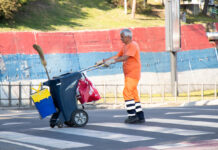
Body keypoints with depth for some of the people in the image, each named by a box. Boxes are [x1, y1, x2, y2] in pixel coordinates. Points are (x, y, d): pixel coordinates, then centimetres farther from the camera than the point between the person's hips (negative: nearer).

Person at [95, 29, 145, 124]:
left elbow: (125, 58, -24)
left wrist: (111, 61, -31)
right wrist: (103, 61, 14)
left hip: (133, 73, -10)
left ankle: (132, 115, -15)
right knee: (133, 95, 7)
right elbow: (117, 56, 20)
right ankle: (140, 117, 8)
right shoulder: (125, 46, 18)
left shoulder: (133, 45, -12)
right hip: (128, 74, 10)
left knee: (127, 92, -16)